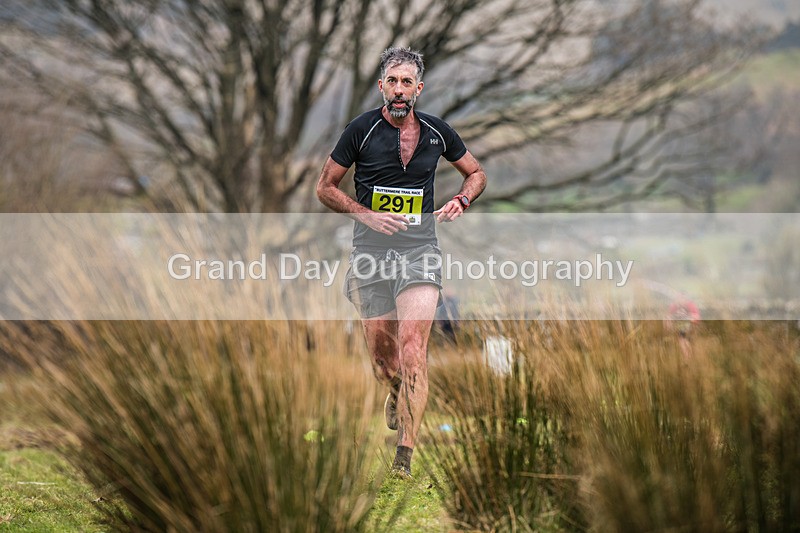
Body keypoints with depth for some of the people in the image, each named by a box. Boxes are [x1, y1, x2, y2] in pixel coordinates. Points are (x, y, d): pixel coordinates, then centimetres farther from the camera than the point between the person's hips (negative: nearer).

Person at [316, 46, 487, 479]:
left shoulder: (437, 132, 5)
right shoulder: (361, 130, -1)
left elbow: (476, 174, 21)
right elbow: (325, 187, 5)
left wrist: (460, 202, 0)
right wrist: (367, 215, -10)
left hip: (419, 248, 0)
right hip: (371, 249, 0)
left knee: (412, 346, -16)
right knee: (381, 354, 6)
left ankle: (405, 454, -16)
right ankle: (397, 394, 44)